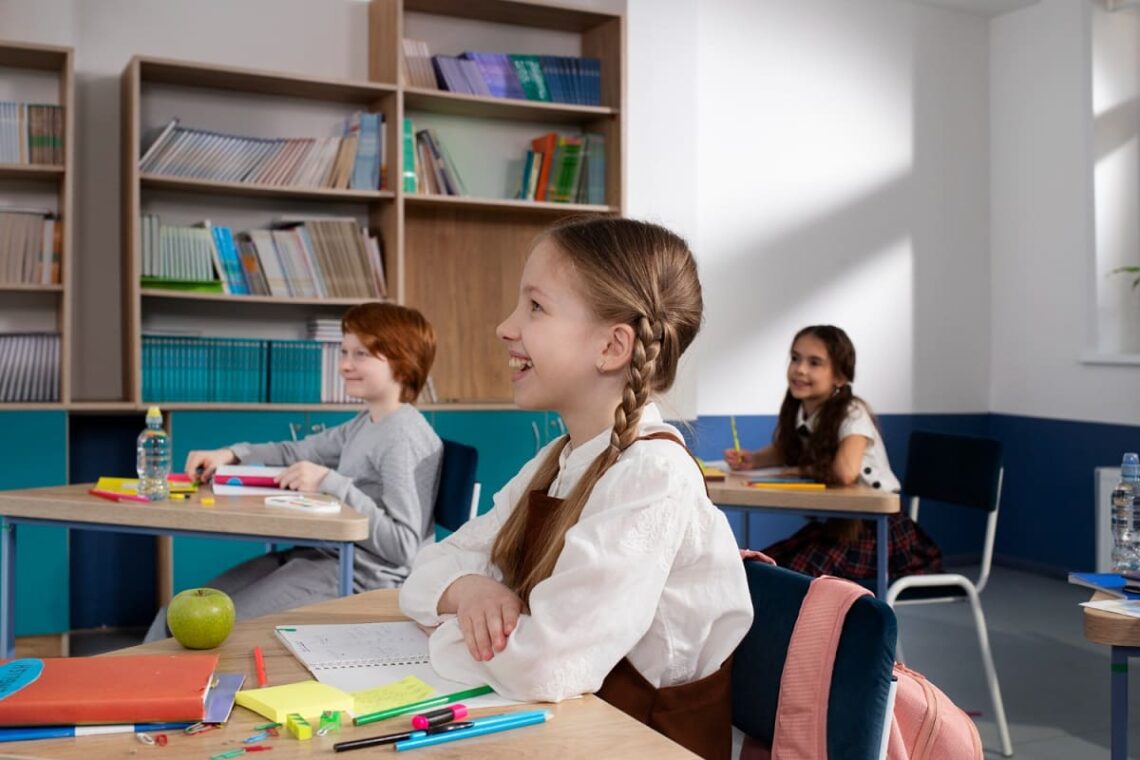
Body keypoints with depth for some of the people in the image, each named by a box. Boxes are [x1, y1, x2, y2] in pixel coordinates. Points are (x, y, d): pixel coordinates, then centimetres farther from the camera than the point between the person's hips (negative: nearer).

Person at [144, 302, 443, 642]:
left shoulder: (406, 438, -16)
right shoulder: (363, 425, 15)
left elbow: (404, 546, -23)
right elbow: (295, 453, 26)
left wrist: (331, 482, -24)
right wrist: (230, 455, 9)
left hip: (358, 576, -10)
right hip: (318, 556, 10)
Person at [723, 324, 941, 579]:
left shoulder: (852, 413, -21)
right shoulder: (796, 411, -1)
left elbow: (845, 472, -39)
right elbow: (783, 453, 19)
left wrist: (804, 470, -18)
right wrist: (751, 459, -3)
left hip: (876, 527, -7)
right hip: (832, 523, 7)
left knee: (799, 572, -25)